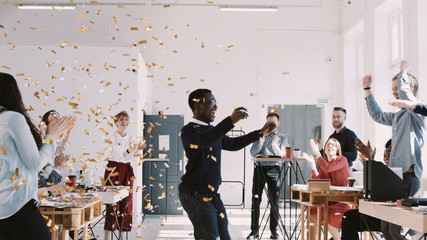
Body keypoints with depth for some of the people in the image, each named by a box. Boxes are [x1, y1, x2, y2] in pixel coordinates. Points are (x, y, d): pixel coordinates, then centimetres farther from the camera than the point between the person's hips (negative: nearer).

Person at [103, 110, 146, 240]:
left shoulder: (131, 138, 12)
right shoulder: (112, 137, -3)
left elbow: (130, 156, 1)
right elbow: (119, 154, -13)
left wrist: (138, 149, -18)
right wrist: (130, 150, -30)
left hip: (127, 170, 5)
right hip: (113, 169, -5)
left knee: (126, 202, 4)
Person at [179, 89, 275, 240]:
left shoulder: (213, 131, 15)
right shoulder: (189, 130, -11)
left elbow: (233, 144, 30)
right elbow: (205, 140, -34)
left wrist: (260, 133, 27)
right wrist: (231, 121, -45)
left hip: (212, 194, 8)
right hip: (195, 194, -8)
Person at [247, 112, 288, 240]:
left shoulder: (282, 138, 12)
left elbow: (281, 154, -3)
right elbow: (253, 152, 2)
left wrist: (274, 145, -20)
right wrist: (261, 141, -12)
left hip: (273, 169, -1)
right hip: (259, 168, 1)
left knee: (274, 200, 1)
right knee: (256, 200, -2)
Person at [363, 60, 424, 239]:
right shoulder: (398, 116, 20)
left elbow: (404, 90, -24)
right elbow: (377, 115, 38)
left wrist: (403, 72, -6)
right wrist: (367, 89, 38)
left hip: (408, 176, -9)